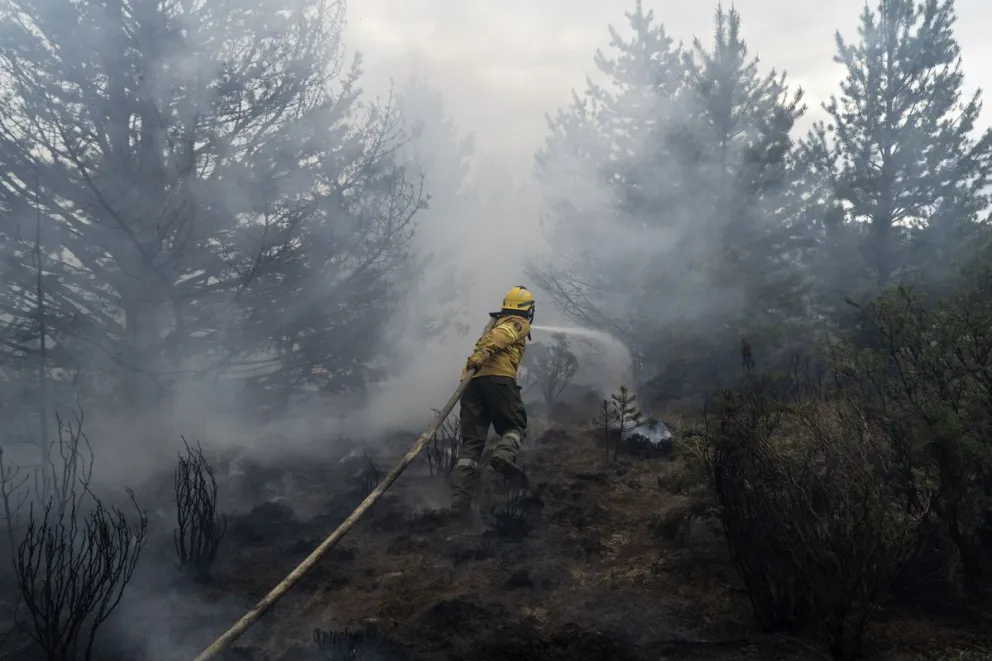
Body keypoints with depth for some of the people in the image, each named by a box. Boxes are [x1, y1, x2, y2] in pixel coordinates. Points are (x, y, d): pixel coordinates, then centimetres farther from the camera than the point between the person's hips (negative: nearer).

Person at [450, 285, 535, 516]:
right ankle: (504, 455, -28)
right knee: (515, 426, 6)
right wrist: (483, 353, -22)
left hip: (472, 380, 6)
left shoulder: (494, 323, 36)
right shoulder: (519, 324, 14)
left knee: (471, 440, -1)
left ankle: (460, 498, -16)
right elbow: (501, 335, -6)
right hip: (499, 378, -6)